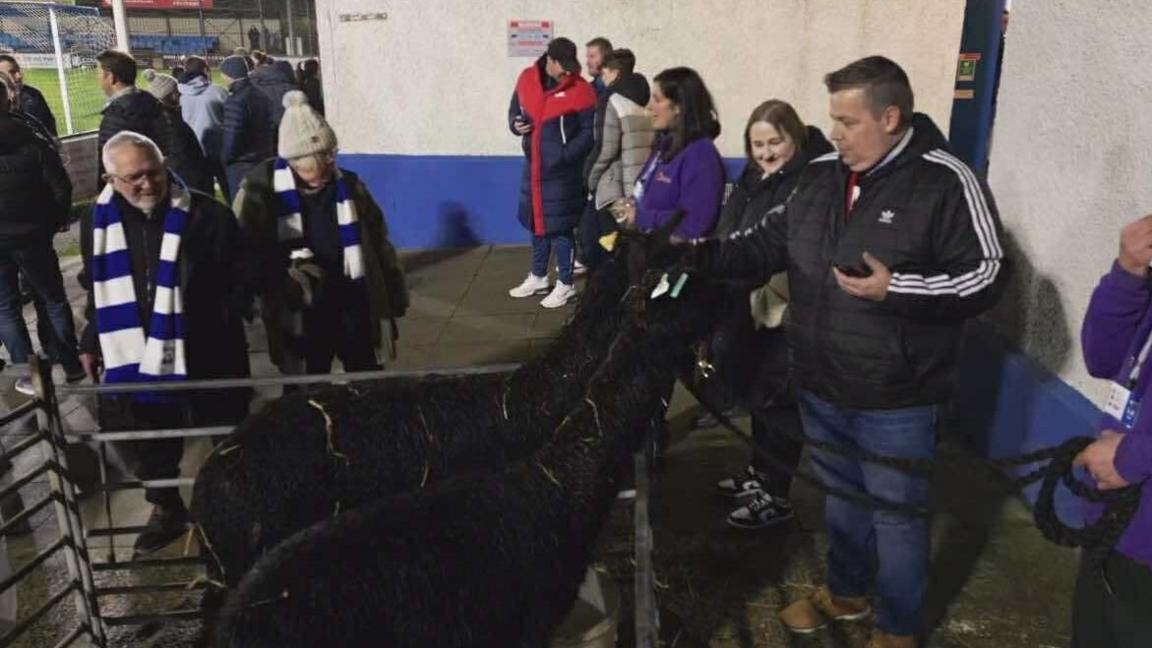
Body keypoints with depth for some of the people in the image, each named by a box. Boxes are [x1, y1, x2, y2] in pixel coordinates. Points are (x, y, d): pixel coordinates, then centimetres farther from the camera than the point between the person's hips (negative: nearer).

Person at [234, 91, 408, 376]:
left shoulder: (348, 186, -3)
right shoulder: (261, 191, -12)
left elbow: (378, 243, 6)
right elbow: (244, 255, -6)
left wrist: (394, 299, 9)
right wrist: (285, 281, -17)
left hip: (356, 308, 2)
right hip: (301, 320, -2)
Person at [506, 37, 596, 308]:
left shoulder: (581, 89, -11)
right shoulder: (527, 79, 3)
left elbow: (589, 131, -9)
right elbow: (515, 110, 18)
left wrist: (565, 156, -19)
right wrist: (516, 124, -5)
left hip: (562, 171, -5)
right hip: (532, 166, 6)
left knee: (560, 227, -1)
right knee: (537, 222, 16)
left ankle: (565, 285, 13)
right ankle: (538, 278, 32)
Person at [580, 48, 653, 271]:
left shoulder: (611, 100, -8)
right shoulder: (645, 102, 12)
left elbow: (605, 148, -12)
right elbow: (653, 144, 14)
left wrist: (590, 178, 1)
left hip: (613, 189, -7)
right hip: (641, 188, 7)